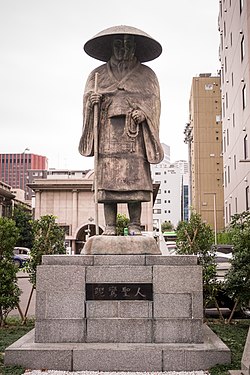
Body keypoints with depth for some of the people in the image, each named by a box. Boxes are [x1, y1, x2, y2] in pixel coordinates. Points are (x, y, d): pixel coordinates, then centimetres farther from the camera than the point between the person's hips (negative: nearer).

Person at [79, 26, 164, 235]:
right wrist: (91, 99, -6)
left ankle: (135, 225, -6)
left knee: (135, 179, -11)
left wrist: (144, 112, -9)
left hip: (134, 133, -1)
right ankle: (110, 225, -6)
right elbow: (87, 96, 18)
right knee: (107, 180, -8)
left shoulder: (146, 74, 21)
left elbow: (153, 99, 11)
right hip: (108, 132, 1)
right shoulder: (99, 74, 23)